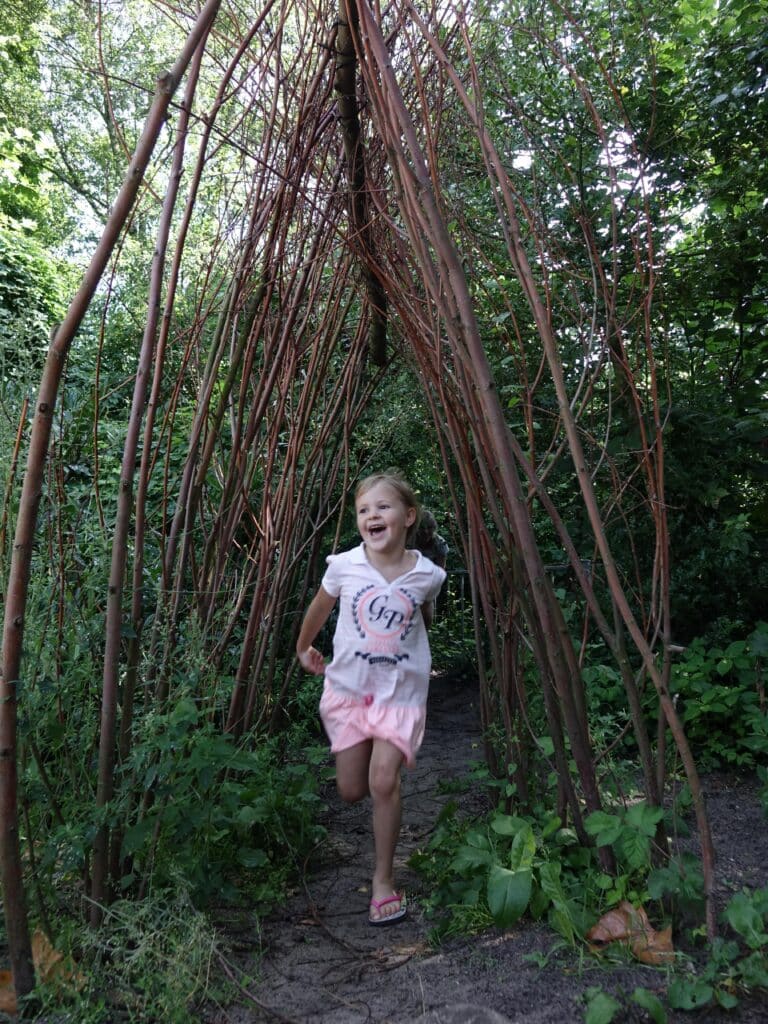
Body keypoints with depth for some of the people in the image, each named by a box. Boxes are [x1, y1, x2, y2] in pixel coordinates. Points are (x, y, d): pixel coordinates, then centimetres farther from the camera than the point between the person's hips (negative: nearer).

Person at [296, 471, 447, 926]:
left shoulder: (427, 575, -11)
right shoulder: (344, 566, -11)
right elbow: (319, 609, 9)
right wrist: (304, 649, 20)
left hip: (401, 690, -1)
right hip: (348, 687, 2)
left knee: (384, 781, -13)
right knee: (352, 791, 8)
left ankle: (385, 880, 9)